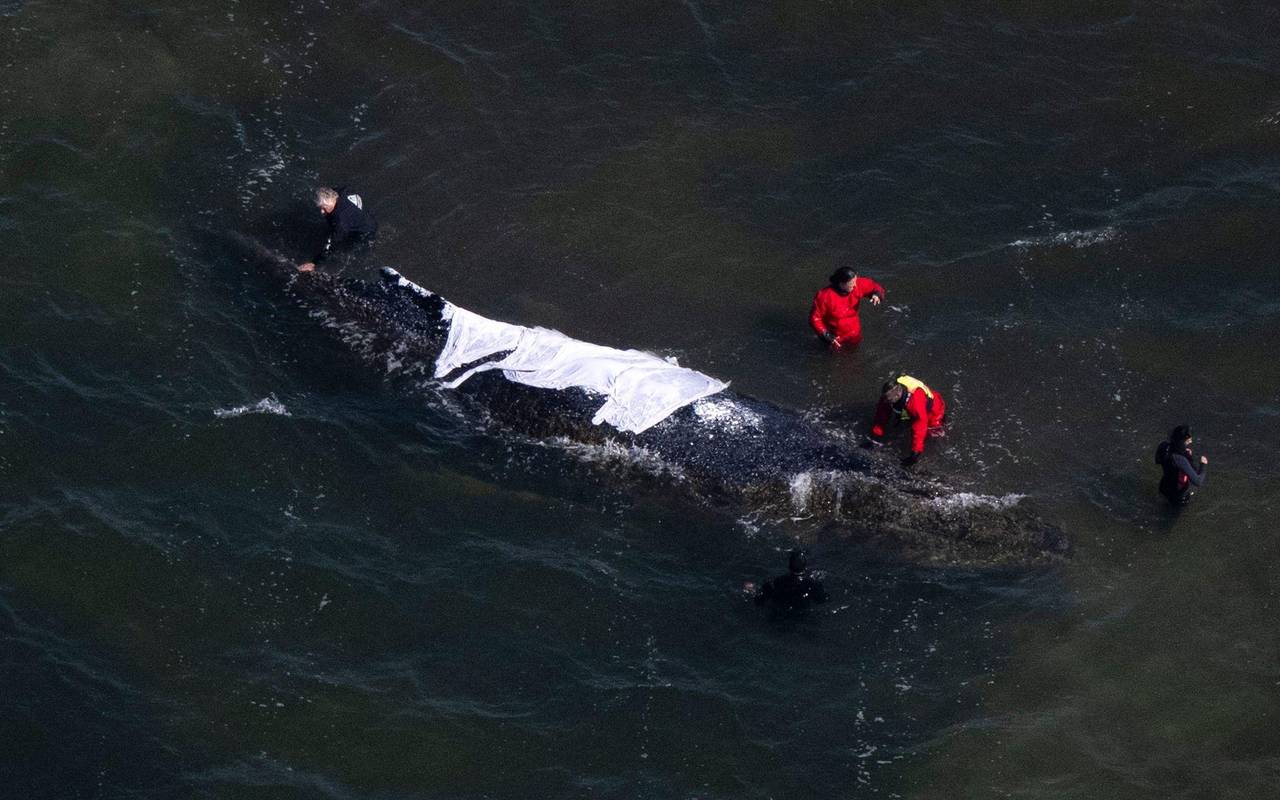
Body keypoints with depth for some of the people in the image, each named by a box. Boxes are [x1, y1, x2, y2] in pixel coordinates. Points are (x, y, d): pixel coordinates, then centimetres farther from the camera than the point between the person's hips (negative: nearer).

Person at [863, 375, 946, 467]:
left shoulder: (915, 401, -48)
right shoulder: (887, 397, -29)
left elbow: (919, 428, -44)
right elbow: (881, 416, -16)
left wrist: (915, 454, -42)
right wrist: (875, 438, -14)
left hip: (932, 409, -5)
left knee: (931, 432, -16)